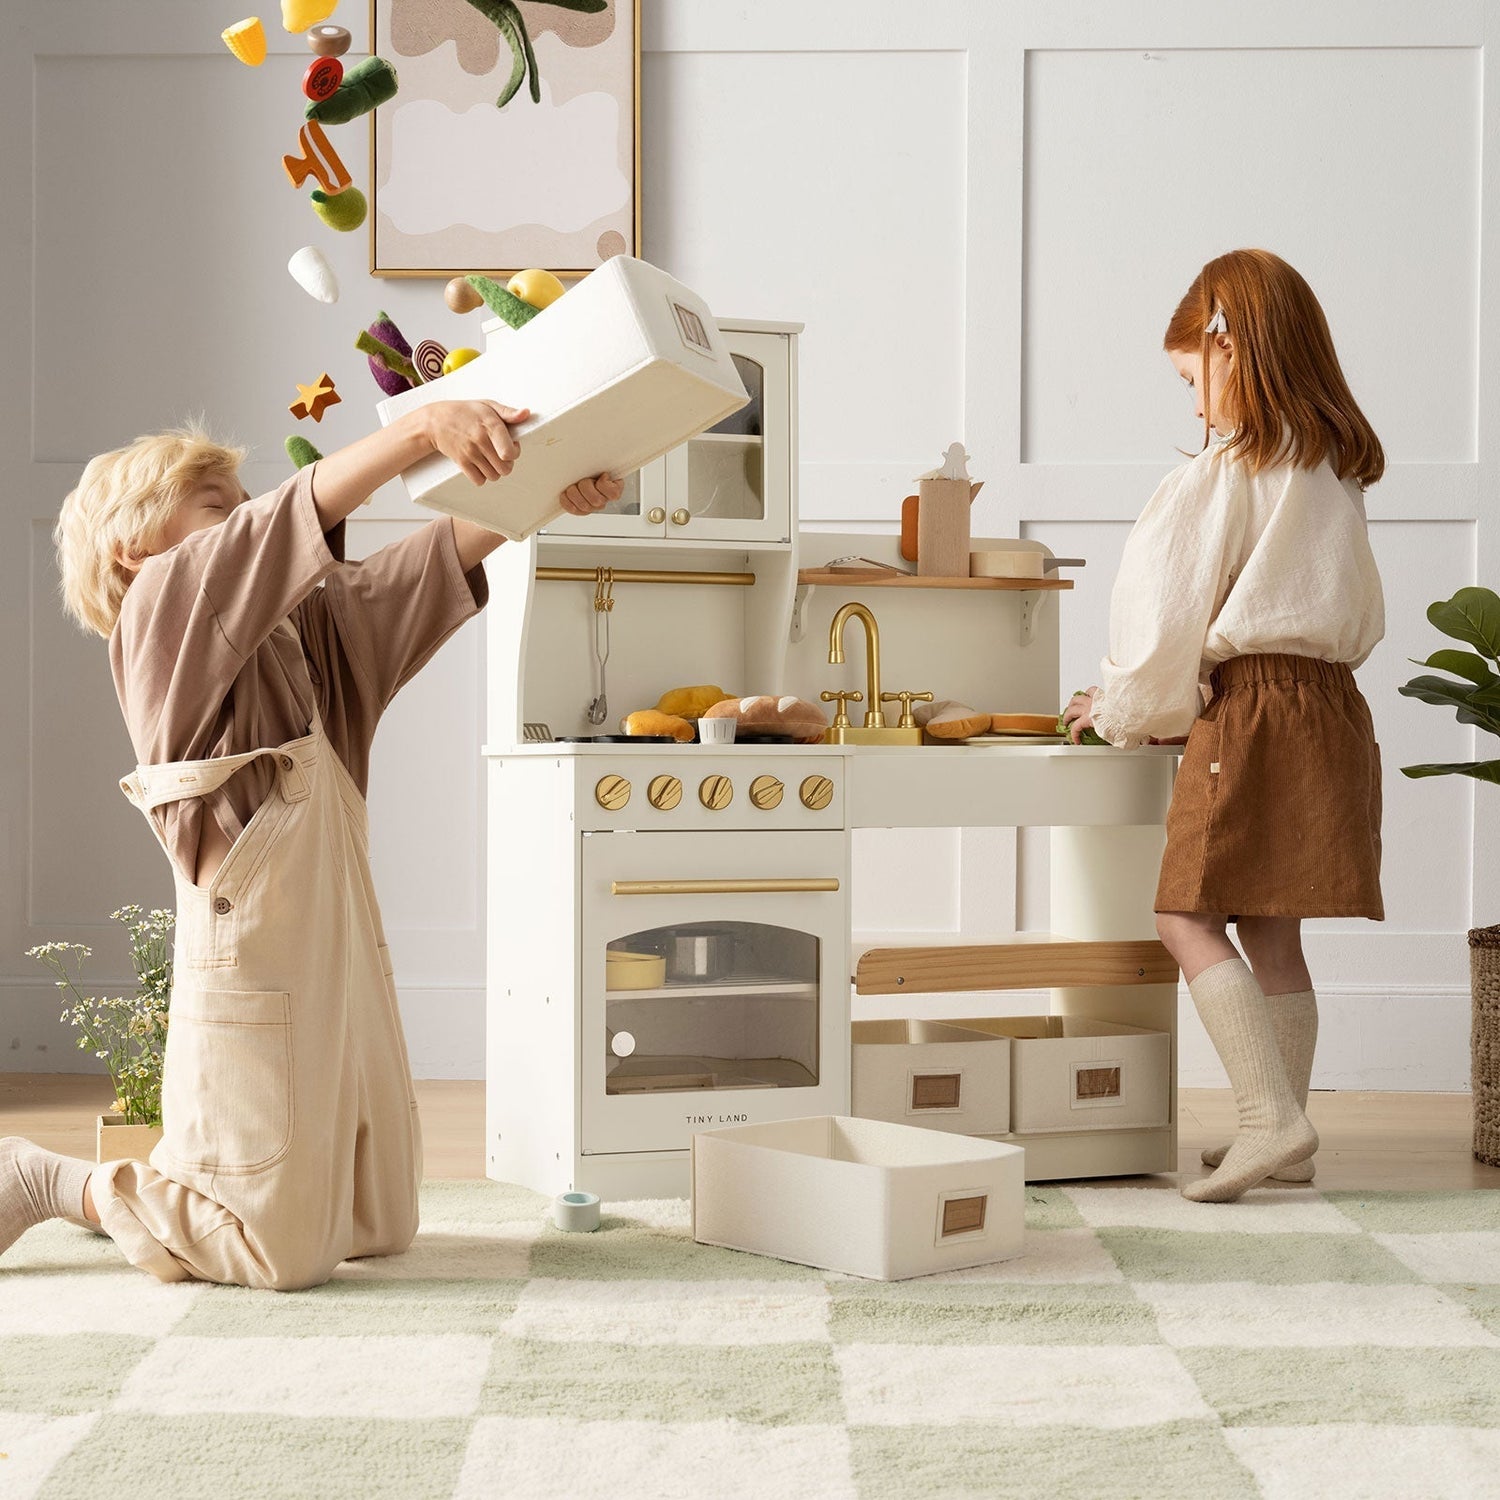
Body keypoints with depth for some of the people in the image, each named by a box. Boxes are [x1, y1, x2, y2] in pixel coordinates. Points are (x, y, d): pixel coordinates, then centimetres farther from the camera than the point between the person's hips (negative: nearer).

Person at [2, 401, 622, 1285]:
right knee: (288, 1252, -4)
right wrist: (424, 426, -34)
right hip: (257, 967, -9)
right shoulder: (162, 613, -8)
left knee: (382, 1226, 15)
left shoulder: (303, 631, 15)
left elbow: (433, 565, 7)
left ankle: (170, 1179, 31)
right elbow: (300, 517, -22)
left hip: (341, 952, 9)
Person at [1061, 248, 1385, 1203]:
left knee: (1190, 917, -6)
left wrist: (1121, 710, 11)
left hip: (1251, 703, -8)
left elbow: (1169, 617, -7)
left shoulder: (1223, 474, -9)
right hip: (1333, 703, 8)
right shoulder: (1338, 468, 14)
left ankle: (1272, 1119, -15)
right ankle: (1289, 1143, 15)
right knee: (1271, 929, 11)